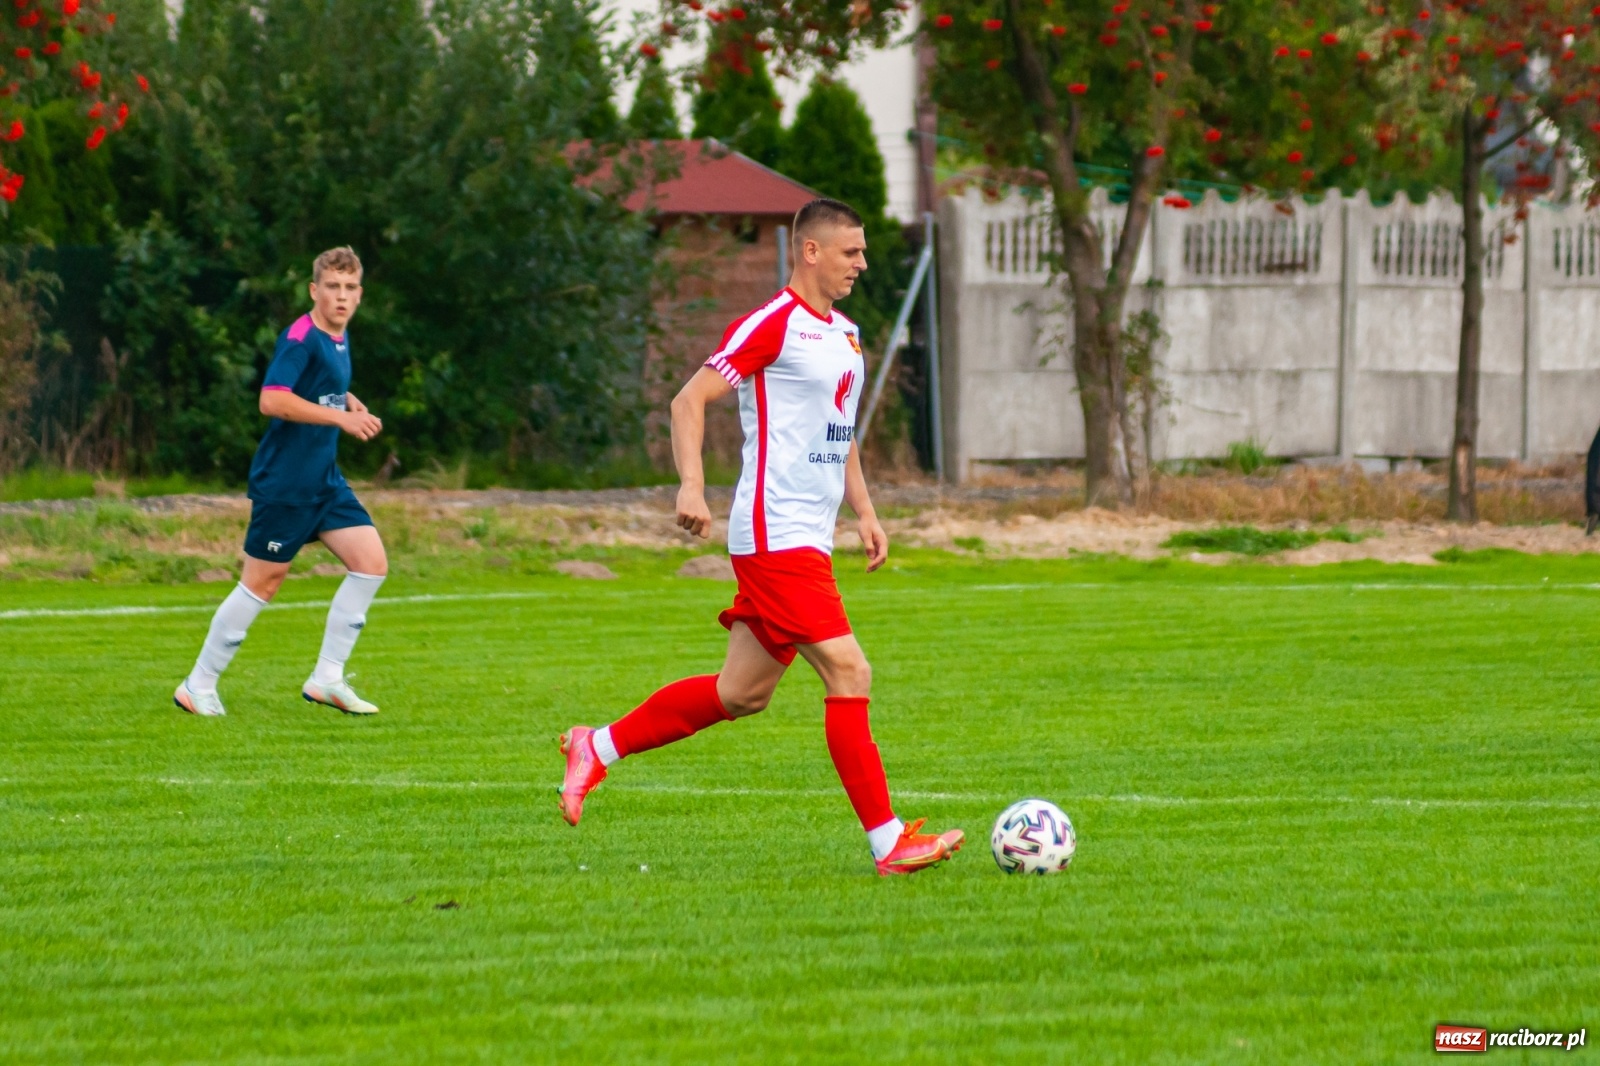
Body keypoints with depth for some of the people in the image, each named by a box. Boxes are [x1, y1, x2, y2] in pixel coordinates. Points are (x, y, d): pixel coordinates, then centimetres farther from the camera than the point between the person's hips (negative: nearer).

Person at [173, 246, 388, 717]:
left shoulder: (339, 339, 12)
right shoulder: (301, 338, -16)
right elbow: (272, 400, -30)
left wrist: (351, 402, 13)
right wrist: (341, 417, -28)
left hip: (325, 482, 9)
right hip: (283, 481, -9)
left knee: (371, 562, -1)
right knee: (262, 584, -3)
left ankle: (327, 679, 6)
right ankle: (198, 686, 9)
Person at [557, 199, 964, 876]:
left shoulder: (845, 335, 18)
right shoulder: (773, 324, -11)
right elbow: (690, 400, -13)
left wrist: (864, 510, 18)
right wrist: (691, 486, -25)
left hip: (807, 539, 10)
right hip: (776, 535, -10)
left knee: (741, 693, 13)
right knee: (848, 674, -13)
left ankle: (598, 748, 26)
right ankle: (889, 843, -11)